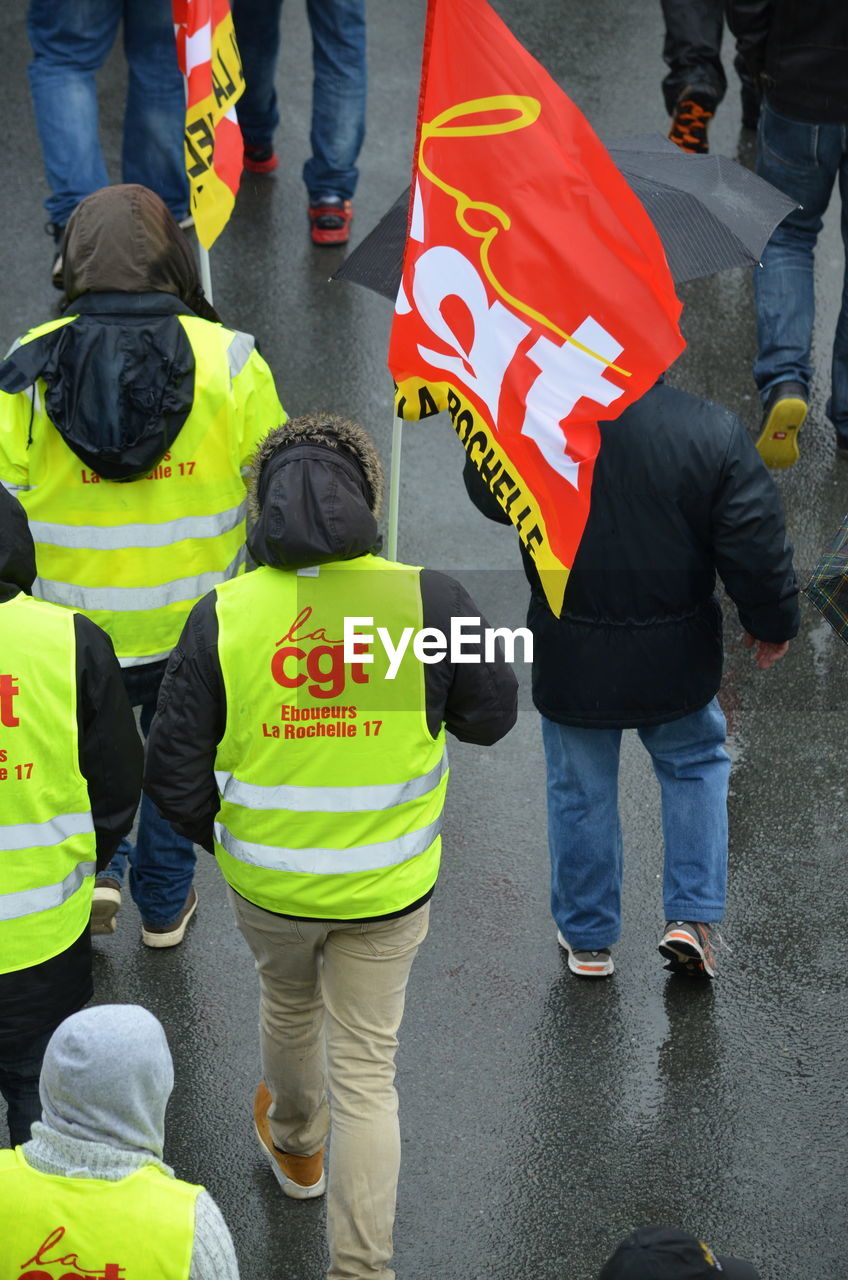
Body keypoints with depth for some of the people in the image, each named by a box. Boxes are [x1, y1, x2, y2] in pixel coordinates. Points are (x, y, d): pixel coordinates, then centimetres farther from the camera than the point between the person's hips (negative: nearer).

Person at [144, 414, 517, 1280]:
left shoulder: (223, 616, -16)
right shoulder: (426, 601, -19)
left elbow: (173, 771, -11)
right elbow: (491, 714, -6)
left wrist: (221, 837, 8)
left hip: (264, 880, 1)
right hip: (388, 885, -1)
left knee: (288, 1008, 31)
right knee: (366, 1069, 11)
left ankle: (294, 1144, 58)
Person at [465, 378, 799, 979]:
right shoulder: (714, 431, -17)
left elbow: (490, 495, 4)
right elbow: (757, 546, -11)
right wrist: (773, 622, 6)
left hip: (572, 659, 0)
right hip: (675, 658, 0)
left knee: (581, 794, 18)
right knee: (696, 768, 25)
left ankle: (588, 938, 31)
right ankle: (693, 916, 18)